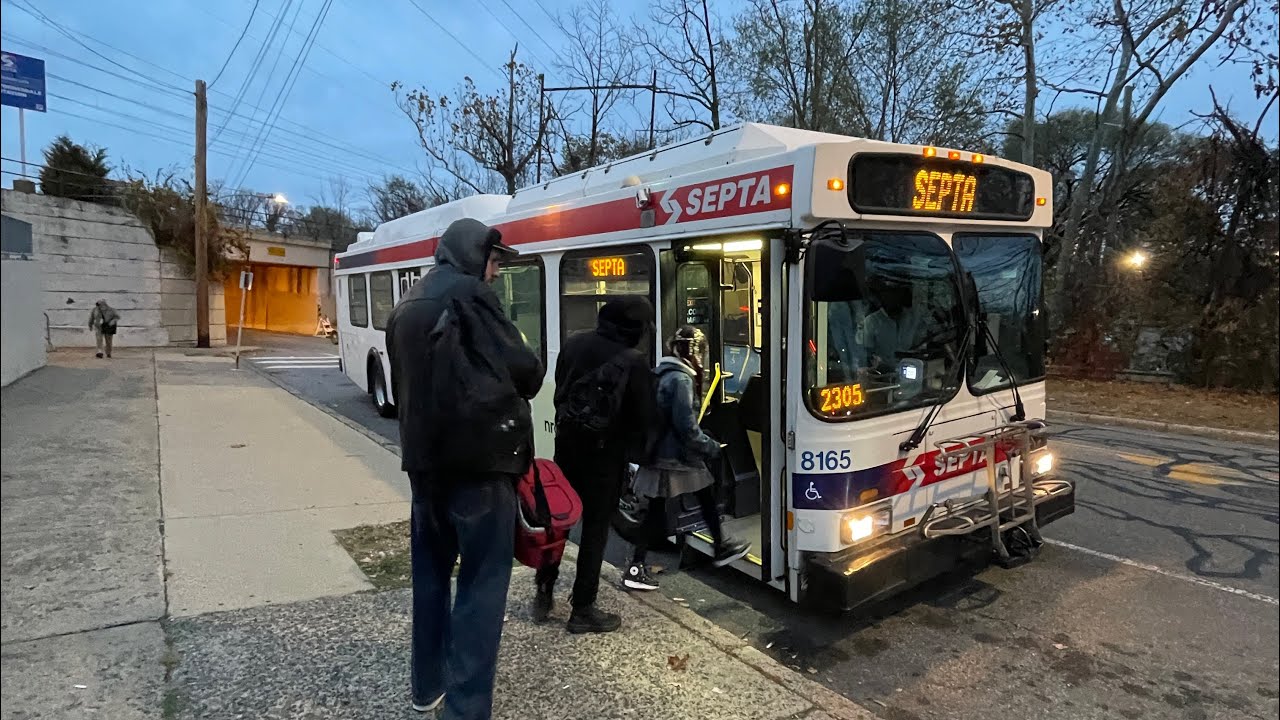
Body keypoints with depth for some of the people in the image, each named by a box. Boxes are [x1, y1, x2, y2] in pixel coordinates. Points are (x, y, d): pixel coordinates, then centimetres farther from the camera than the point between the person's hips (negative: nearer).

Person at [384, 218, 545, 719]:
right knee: (482, 583, -1)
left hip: (423, 458, 8)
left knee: (431, 572, 18)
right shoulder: (468, 294, -10)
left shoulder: (406, 306, 15)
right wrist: (533, 369, 6)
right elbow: (521, 369, -15)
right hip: (478, 458, -8)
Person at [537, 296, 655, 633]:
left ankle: (544, 593, 27)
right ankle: (582, 610, 12)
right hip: (605, 451, -5)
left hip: (567, 441, 5)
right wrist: (630, 451, 6)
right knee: (596, 527, 5)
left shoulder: (574, 343, 0)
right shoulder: (633, 361, -16)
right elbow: (642, 416, -11)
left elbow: (559, 393, 9)